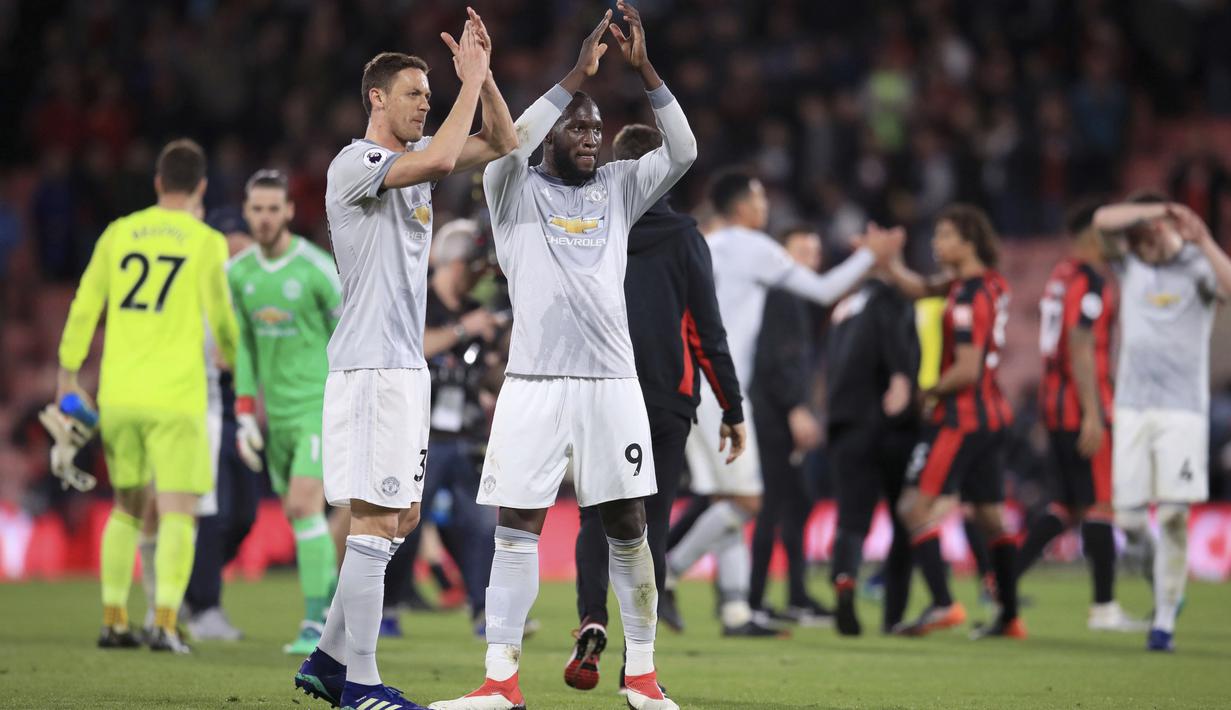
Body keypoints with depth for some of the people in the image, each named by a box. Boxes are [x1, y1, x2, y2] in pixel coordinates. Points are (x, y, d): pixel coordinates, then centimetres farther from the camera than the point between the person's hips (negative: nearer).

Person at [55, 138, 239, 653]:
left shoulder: (118, 234, 9)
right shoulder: (206, 242, -2)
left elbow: (84, 307, 9)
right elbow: (220, 318, 4)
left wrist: (68, 374, 16)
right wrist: (233, 359, 24)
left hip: (118, 394, 4)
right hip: (176, 397, -4)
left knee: (128, 506, 17)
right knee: (178, 511, -2)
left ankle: (113, 620, 15)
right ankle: (165, 622, -14)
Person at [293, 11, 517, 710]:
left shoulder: (414, 157, 15)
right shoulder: (355, 164, -11)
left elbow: (502, 145, 17)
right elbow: (441, 158, -26)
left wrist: (482, 74, 4)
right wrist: (470, 80, -17)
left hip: (407, 364, 9)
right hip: (369, 366, -9)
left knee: (403, 516, 13)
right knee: (376, 520, -10)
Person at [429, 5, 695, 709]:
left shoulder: (619, 187, 12)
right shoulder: (515, 189, 4)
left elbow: (683, 151, -1)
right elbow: (508, 143, -17)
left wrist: (644, 67, -11)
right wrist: (577, 75, -20)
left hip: (611, 381, 2)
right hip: (534, 382, -2)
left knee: (628, 527, 3)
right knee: (518, 527, -3)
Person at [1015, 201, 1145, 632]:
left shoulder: (1060, 278, 16)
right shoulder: (1091, 283, -13)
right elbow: (1081, 349, -19)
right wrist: (1093, 415, -20)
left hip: (1054, 403, 9)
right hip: (1083, 407, -9)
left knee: (1068, 507, 13)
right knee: (1101, 505, -2)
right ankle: (1104, 608, 3)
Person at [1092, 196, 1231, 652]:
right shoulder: (1132, 262, 9)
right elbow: (1102, 220, -7)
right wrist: (1153, 210, -15)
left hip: (1182, 409, -3)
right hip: (1131, 405, 3)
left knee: (1175, 516, -9)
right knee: (1127, 516, -2)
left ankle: (1164, 621, -4)